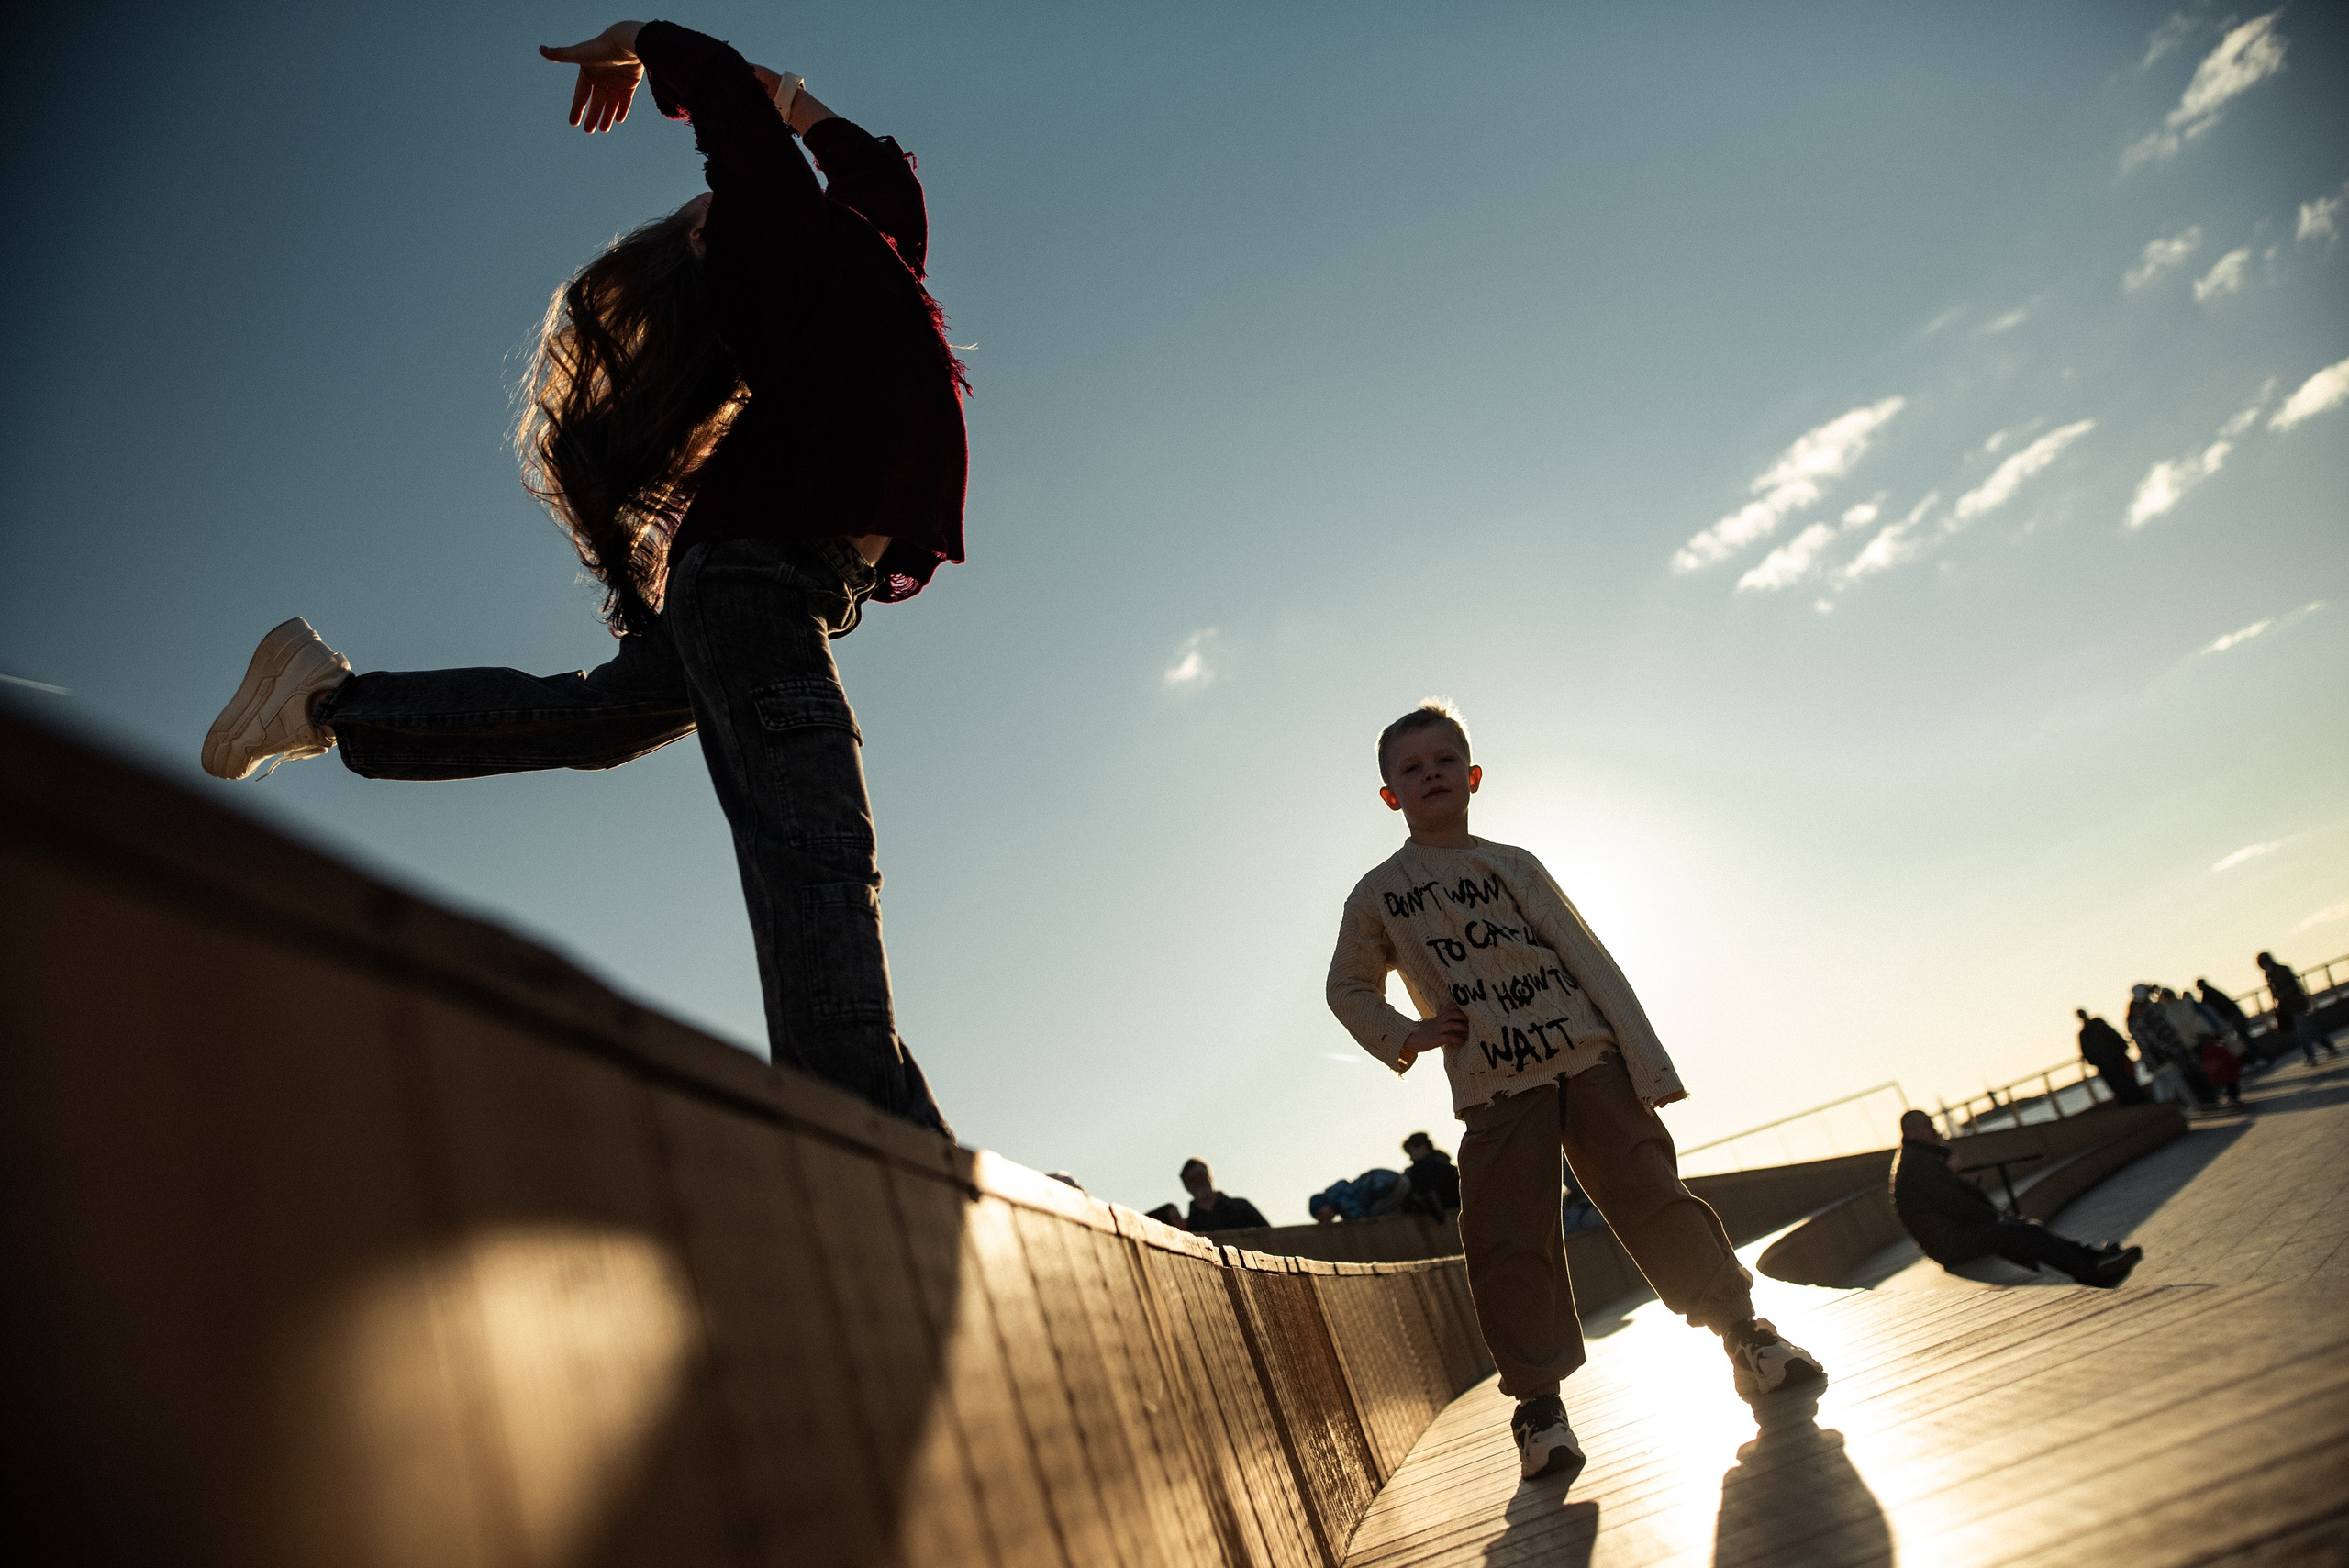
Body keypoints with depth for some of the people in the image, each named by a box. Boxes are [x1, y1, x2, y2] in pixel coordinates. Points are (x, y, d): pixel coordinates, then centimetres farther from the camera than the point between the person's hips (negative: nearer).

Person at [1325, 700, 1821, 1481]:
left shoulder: (1511, 864, 11)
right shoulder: (1377, 895, 8)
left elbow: (1588, 958, 7)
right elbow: (1348, 988, 20)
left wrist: (1648, 1061, 0)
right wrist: (1405, 1035, 0)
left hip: (1589, 1059, 1)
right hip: (1491, 1088, -1)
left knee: (1651, 1193, -1)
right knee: (1509, 1245, -6)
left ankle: (1745, 1334, 14)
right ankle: (1538, 1402, 6)